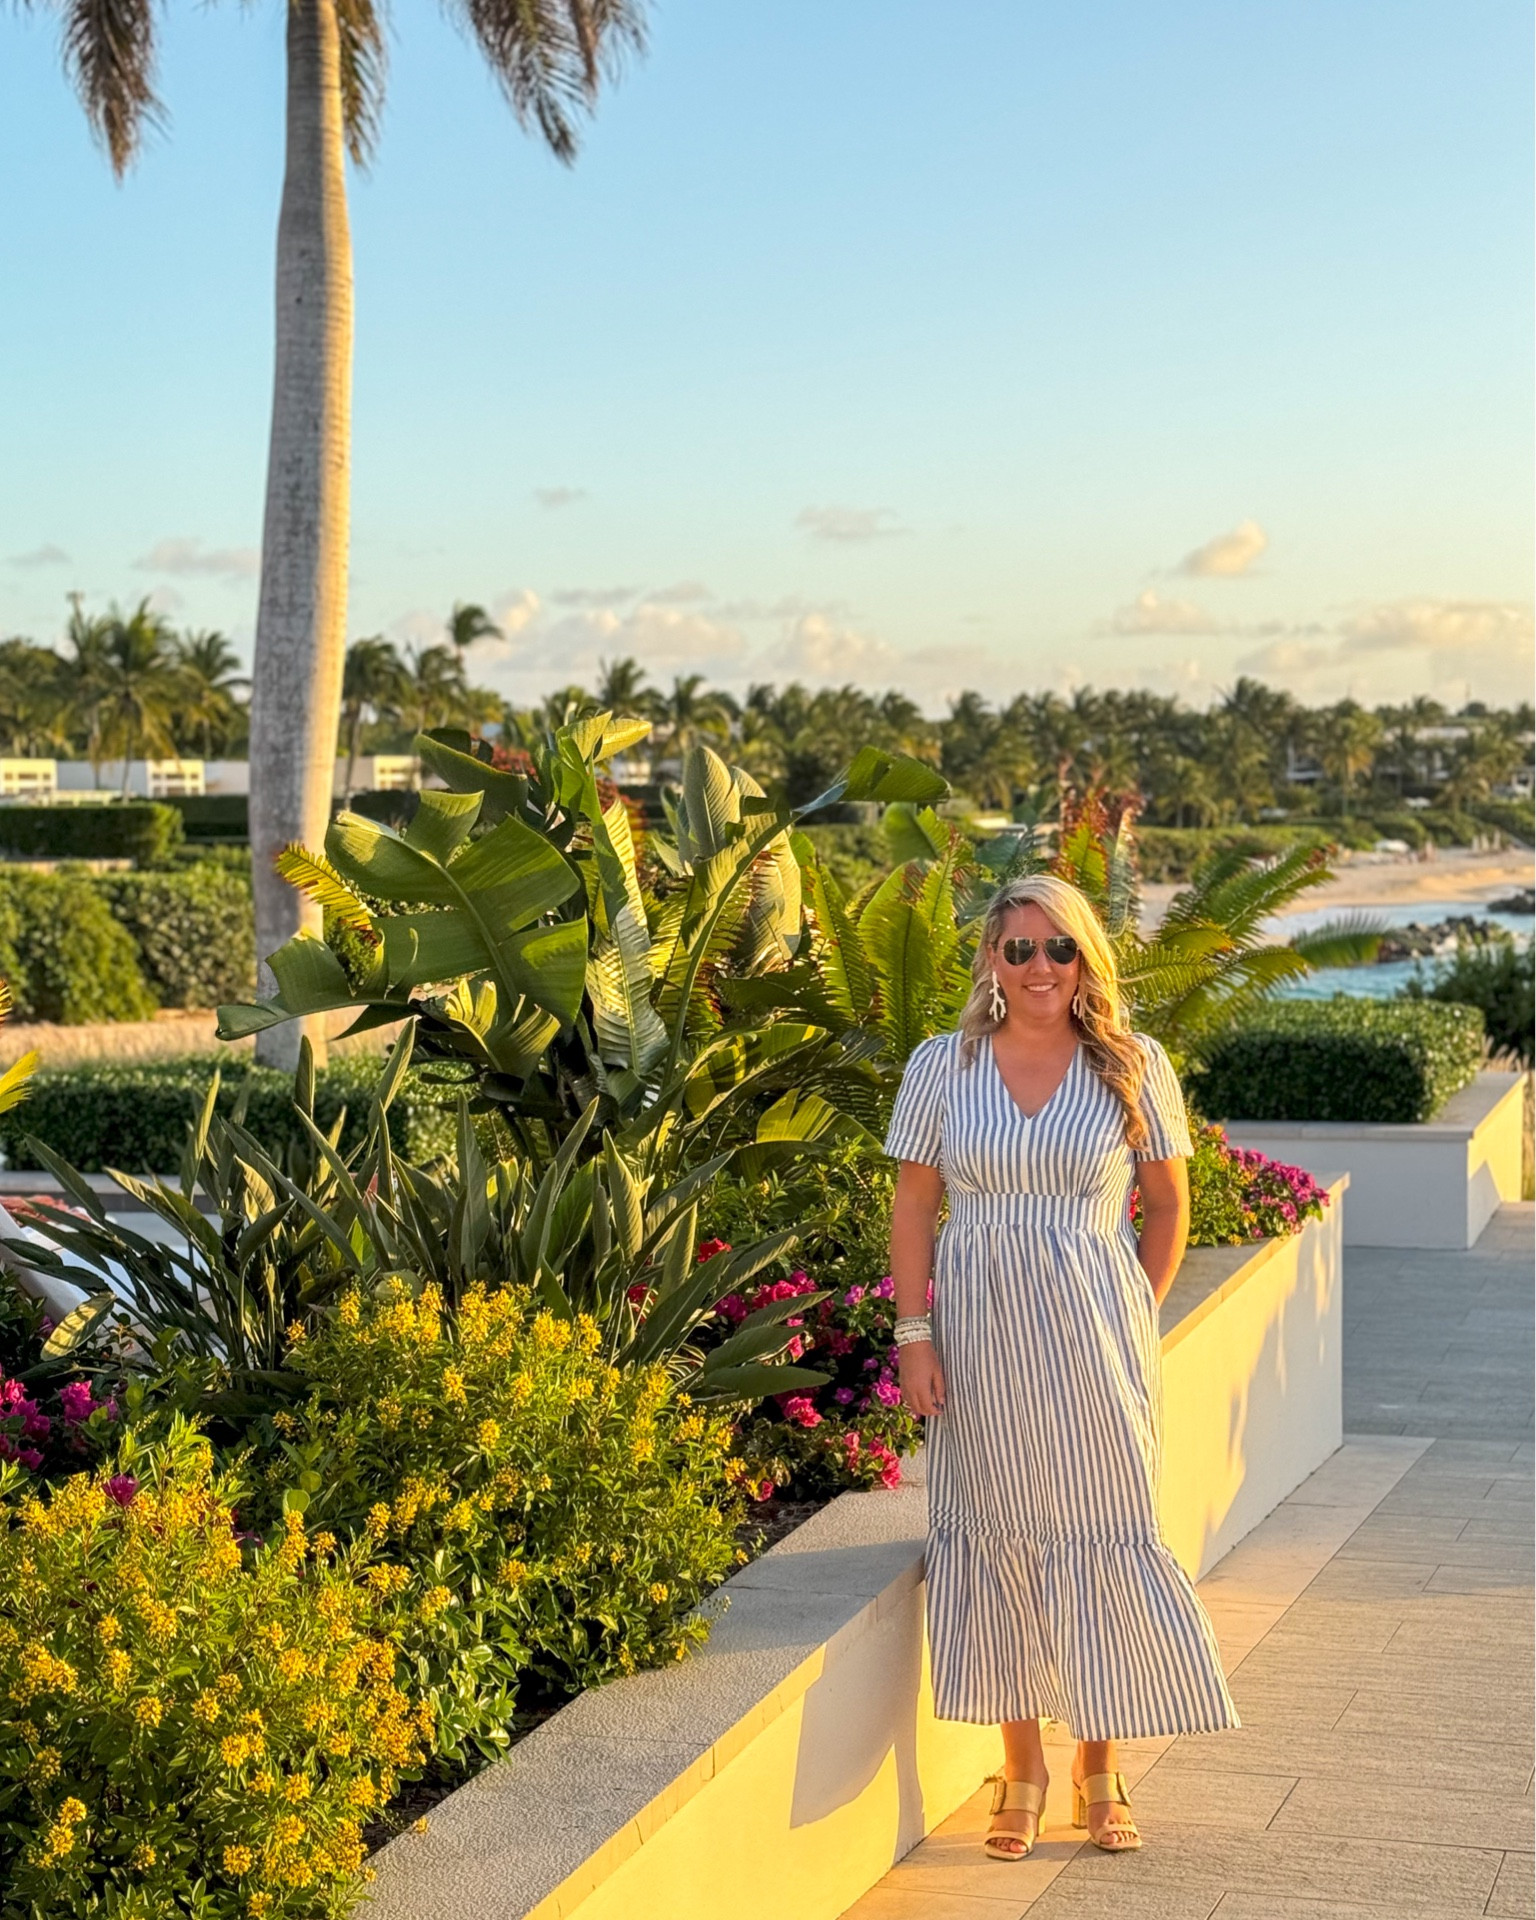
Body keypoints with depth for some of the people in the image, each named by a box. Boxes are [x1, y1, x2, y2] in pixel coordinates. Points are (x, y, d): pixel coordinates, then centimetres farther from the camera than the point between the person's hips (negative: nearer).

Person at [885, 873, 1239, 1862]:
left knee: (1103, 1540, 3)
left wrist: (1136, 1320, 2)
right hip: (981, 1336, 1)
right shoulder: (942, 1067, 0)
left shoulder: (1133, 1066, -1)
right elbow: (914, 1207, 3)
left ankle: (1101, 1770, 17)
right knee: (1000, 1539, 5)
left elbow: (1168, 1203, 7)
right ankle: (1022, 1770, 17)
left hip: (1093, 1336, -1)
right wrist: (916, 1332, -3)